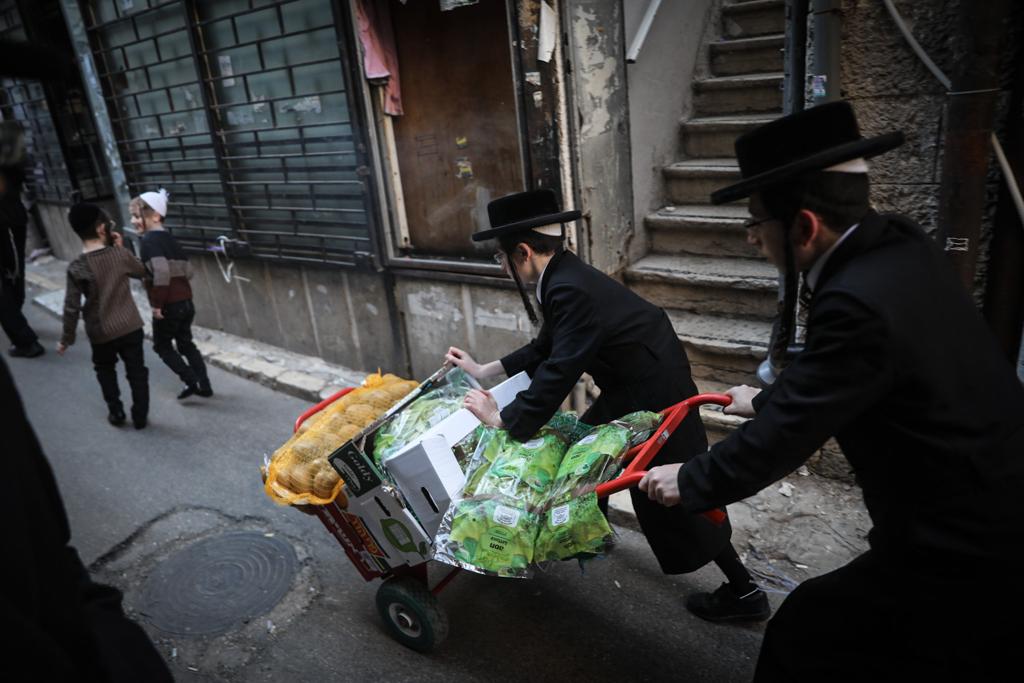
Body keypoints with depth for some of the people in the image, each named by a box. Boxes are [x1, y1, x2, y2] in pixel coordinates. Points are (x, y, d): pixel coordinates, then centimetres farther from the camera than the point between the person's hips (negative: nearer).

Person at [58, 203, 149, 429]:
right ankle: (140, 416, 19)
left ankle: (116, 413, 31)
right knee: (136, 371, 13)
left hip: (101, 333, 0)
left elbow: (71, 307, -12)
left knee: (105, 371, 24)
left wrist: (66, 339, 0)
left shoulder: (76, 267, -15)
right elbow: (142, 272, 10)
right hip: (131, 326, 1)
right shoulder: (120, 254, -12)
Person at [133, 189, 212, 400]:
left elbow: (161, 271, -28)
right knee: (186, 344, 19)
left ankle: (192, 381, 7)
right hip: (186, 302, 8)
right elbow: (188, 270, 14)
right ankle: (204, 386, 21)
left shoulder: (149, 240, -15)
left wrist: (157, 303, -21)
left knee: (162, 345, 13)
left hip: (168, 306, -7)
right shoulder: (170, 238, 10)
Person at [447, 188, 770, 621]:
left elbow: (560, 372, -31)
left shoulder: (570, 290, -29)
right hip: (632, 388, 10)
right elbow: (545, 349, 10)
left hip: (656, 394, -10)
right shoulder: (561, 277, 2)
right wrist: (482, 371, 12)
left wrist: (503, 419, -22)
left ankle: (743, 590, 19)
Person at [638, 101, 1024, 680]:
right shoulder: (902, 245, -3)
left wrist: (689, 484, -8)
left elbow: (784, 434, -22)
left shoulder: (859, 303, -31)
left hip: (963, 551, -9)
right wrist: (770, 398, 21)